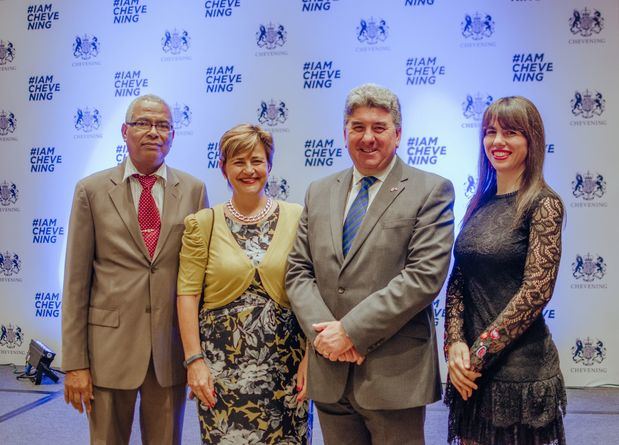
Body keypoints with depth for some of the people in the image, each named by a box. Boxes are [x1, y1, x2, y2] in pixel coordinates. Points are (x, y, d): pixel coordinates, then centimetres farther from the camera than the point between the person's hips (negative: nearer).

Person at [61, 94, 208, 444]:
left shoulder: (194, 190, 3)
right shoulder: (92, 191, 0)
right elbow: (77, 280, -1)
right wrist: (74, 362, -5)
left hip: (172, 348, 1)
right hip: (110, 345, -1)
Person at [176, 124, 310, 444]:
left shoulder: (296, 218, 2)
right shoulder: (202, 224, 2)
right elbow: (187, 294, -1)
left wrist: (310, 357, -5)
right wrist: (194, 359, -7)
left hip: (284, 362, 0)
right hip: (221, 365, 0)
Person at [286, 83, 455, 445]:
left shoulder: (431, 191, -3)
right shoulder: (319, 193, 12)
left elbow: (425, 276, -13)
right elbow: (299, 271, 8)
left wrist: (351, 330, -15)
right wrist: (324, 331, -9)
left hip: (394, 374, -4)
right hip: (329, 373, 4)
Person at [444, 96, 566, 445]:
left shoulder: (543, 204, -9)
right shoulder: (480, 203, 9)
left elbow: (536, 291, -16)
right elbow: (457, 281, 6)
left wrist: (480, 354, -15)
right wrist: (455, 343, -8)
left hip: (519, 367, -5)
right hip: (471, 367, 6)